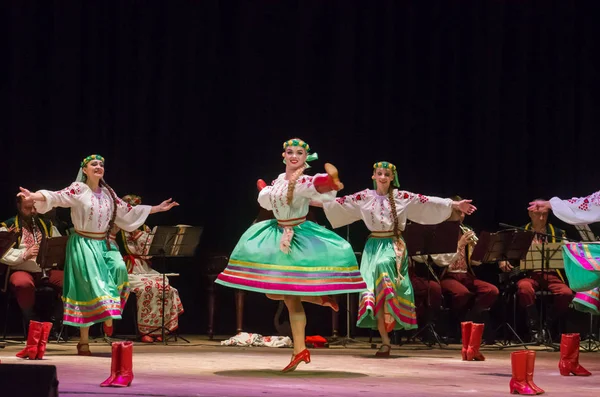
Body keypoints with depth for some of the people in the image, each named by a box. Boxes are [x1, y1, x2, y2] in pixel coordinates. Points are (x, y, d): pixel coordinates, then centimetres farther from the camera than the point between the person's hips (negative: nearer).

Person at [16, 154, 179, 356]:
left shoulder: (108, 193, 11)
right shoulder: (78, 189, -7)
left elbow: (127, 211, 19)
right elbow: (56, 197, -22)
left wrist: (157, 209, 21)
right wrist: (35, 196, -41)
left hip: (104, 244, 5)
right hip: (83, 244, -5)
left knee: (119, 268, -25)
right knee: (91, 288, -11)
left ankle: (109, 316, -4)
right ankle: (84, 342, -5)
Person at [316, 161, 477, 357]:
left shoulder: (402, 197, 1)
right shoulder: (364, 197, 6)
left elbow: (427, 202, -4)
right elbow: (339, 203, 8)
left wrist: (456, 205, -10)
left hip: (393, 245, -2)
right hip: (373, 246, 3)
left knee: (383, 267, -33)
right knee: (373, 290, -7)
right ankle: (385, 340, -3)